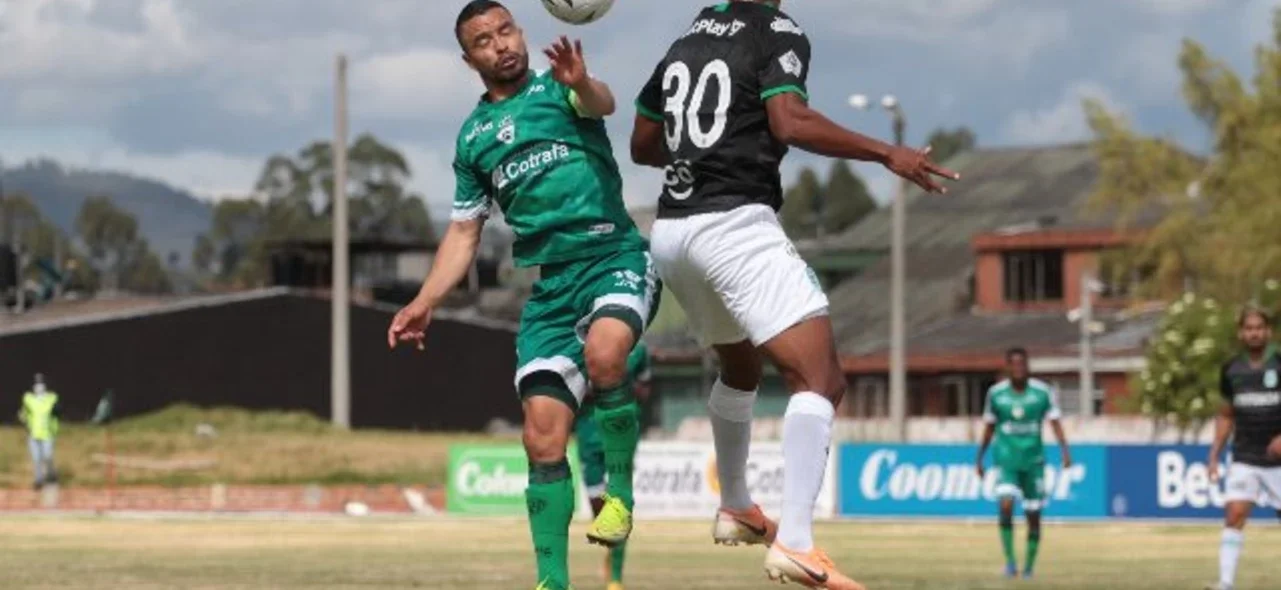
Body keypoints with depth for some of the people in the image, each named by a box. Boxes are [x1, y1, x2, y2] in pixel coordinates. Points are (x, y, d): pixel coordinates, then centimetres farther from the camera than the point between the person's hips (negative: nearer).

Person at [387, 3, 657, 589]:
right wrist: (424, 304, 10)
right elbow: (464, 233, 22)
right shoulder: (473, 136, 16)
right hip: (551, 286, 5)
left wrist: (581, 84, -45)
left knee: (603, 353, -35)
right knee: (543, 436, -6)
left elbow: (602, 104, -21)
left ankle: (618, 493, -14)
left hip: (615, 258, -4)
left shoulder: (555, 87, 3)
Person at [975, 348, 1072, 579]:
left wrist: (1065, 451, -19)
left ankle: (1029, 566, 18)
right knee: (1006, 505, -22)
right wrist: (979, 458, 14)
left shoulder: (1043, 392, -4)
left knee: (1034, 516, 4)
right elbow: (989, 428, 11)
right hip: (1007, 459, 0)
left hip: (1033, 461, 0)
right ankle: (1010, 560, -15)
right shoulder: (996, 393, 0)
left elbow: (1056, 423, -6)